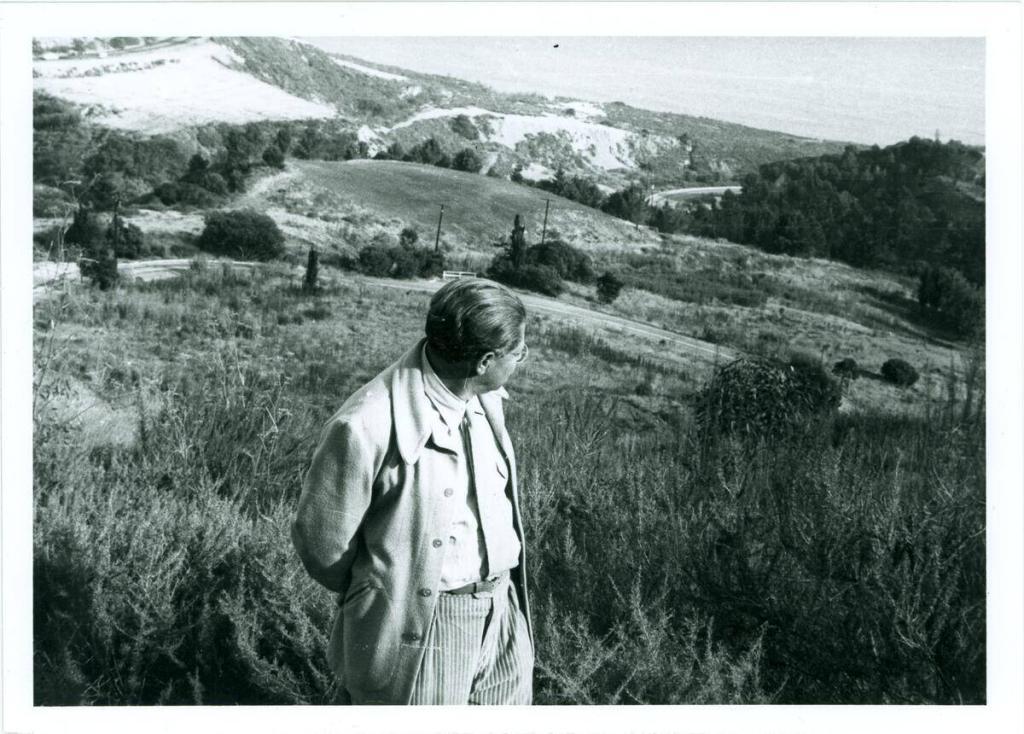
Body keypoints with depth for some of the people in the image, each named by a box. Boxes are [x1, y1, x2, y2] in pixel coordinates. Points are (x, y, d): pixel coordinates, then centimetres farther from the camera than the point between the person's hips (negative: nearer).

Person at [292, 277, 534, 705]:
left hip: (503, 608, 7)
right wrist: (382, 598, 4)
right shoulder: (366, 428, -25)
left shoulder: (486, 398, -2)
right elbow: (322, 542, -12)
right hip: (417, 628, -6)